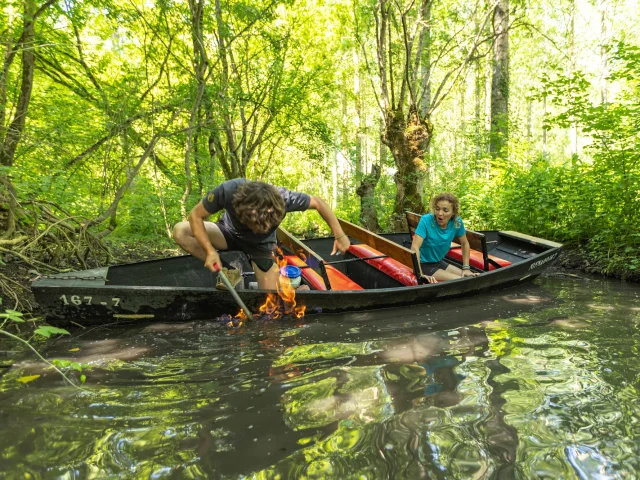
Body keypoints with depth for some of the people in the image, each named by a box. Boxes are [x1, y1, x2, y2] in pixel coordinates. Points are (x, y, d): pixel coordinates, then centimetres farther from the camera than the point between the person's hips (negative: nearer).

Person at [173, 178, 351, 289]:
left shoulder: (283, 198, -38)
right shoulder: (228, 190, -40)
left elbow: (319, 203, -20)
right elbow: (196, 215, -25)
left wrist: (339, 235, -22)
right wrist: (210, 251, -37)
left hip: (261, 245, -1)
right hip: (230, 233, 1)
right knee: (180, 231, -25)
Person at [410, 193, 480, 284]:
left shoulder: (457, 222, -9)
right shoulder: (426, 220, -24)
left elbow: (465, 244, 8)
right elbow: (415, 247, -33)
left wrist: (466, 268, 2)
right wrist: (420, 274, -41)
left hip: (439, 262, 6)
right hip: (423, 265, -6)